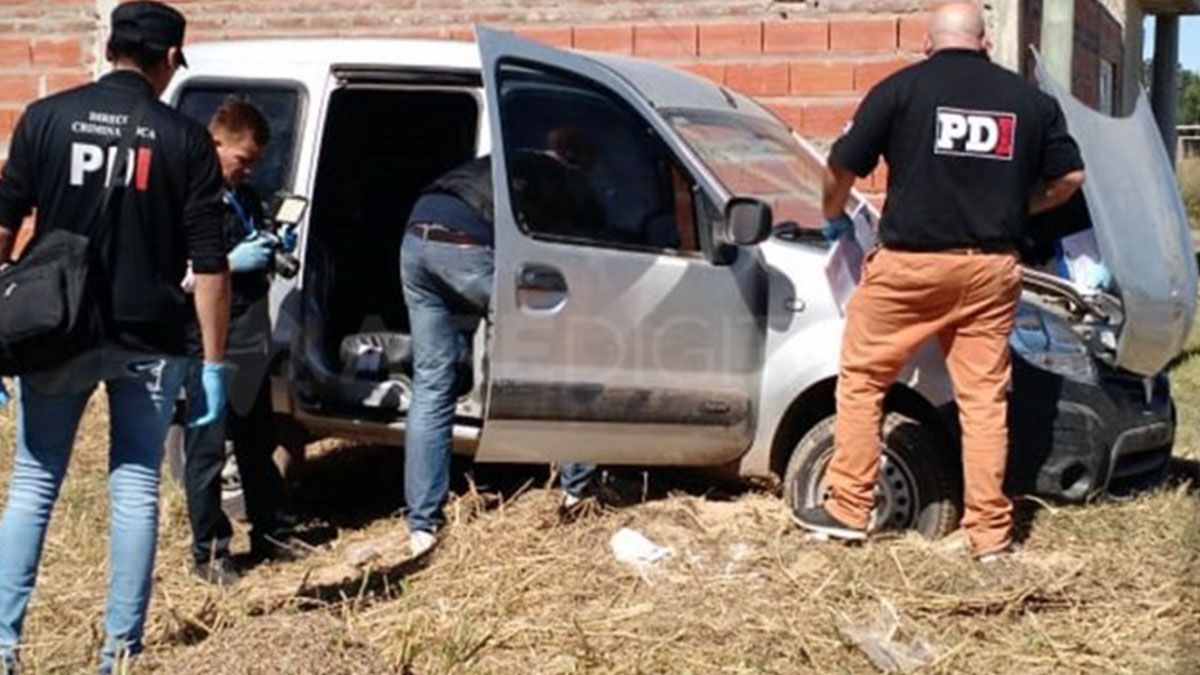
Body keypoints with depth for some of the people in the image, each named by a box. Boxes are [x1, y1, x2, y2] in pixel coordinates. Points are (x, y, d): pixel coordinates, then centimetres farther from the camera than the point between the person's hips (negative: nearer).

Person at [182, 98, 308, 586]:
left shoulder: (247, 197, 14)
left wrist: (271, 253, 7)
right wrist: (232, 263, -22)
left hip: (251, 340, 8)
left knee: (258, 444, 18)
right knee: (207, 449, -2)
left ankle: (272, 532, 30)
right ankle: (209, 552, 6)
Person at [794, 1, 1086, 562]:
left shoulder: (903, 88, -2)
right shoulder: (1028, 99, 8)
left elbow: (842, 168, 0)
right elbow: (1069, 178, 12)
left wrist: (833, 217, 20)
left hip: (910, 263, -3)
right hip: (991, 268, 3)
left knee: (861, 378, 11)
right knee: (984, 396, 8)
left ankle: (848, 509, 13)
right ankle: (991, 532, 10)